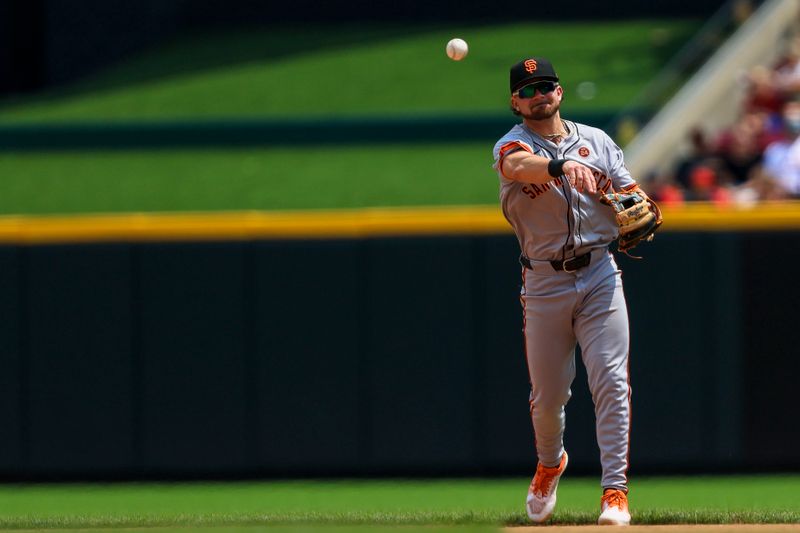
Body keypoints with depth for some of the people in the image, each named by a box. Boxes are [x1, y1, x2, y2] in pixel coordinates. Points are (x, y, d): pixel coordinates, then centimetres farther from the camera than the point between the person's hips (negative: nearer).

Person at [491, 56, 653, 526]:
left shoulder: (597, 141, 11)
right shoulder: (513, 144, -2)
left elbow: (631, 193, 15)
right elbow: (516, 165, -27)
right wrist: (559, 166, -48)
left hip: (599, 276, 1)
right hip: (545, 283, -1)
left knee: (612, 381, -12)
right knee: (548, 394, 7)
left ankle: (615, 491, -13)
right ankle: (550, 463, 39)